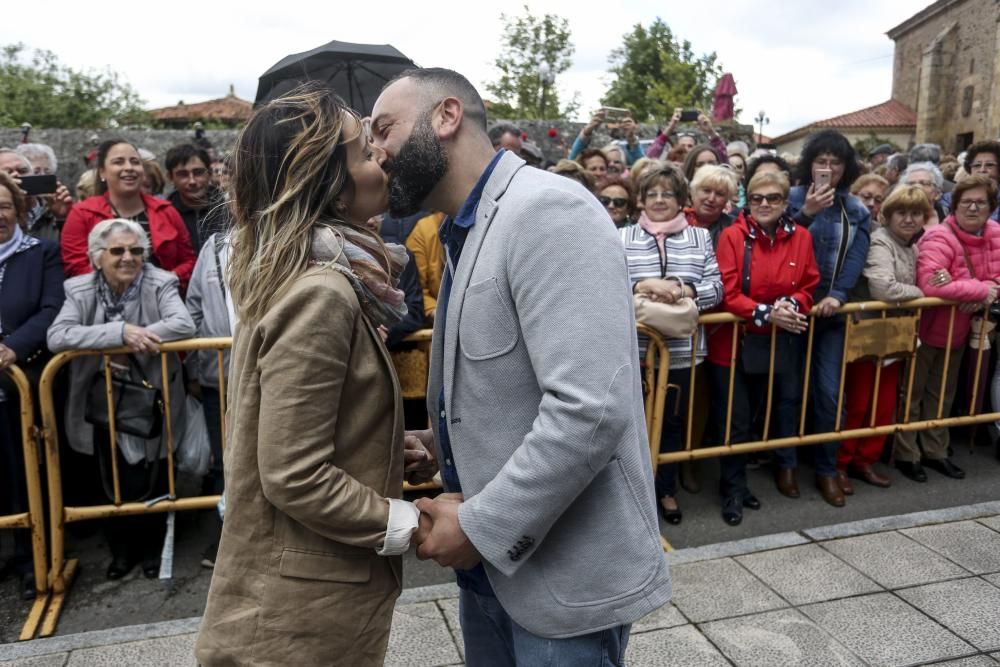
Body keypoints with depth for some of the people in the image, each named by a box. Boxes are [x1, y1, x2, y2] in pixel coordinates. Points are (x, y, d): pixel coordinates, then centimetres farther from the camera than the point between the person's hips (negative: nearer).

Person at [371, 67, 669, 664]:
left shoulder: (550, 209, -21)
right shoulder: (465, 232, 9)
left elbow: (591, 409, -29)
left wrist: (479, 527, -20)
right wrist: (439, 445, 4)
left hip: (567, 575, -8)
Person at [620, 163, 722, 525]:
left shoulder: (700, 237, 7)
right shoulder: (622, 238, 3)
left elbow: (716, 289, 1)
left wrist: (683, 289, -17)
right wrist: (645, 286, -22)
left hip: (682, 350, 2)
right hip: (635, 349, -1)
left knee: (674, 422, 14)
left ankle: (666, 489, 32)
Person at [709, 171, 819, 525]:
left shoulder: (801, 237, 2)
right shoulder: (732, 235, -10)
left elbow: (809, 288, 6)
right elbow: (727, 293, -14)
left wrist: (791, 306, -16)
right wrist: (766, 313, -25)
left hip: (781, 343, 4)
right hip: (734, 341, -4)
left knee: (785, 410, 14)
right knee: (735, 420, 2)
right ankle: (734, 489, 17)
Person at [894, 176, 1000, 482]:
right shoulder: (939, 238, -24)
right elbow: (930, 285, -36)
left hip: (958, 330, 7)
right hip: (925, 328, -7)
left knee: (943, 395, 20)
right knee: (912, 394, 6)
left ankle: (935, 451, 34)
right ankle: (906, 454, 19)